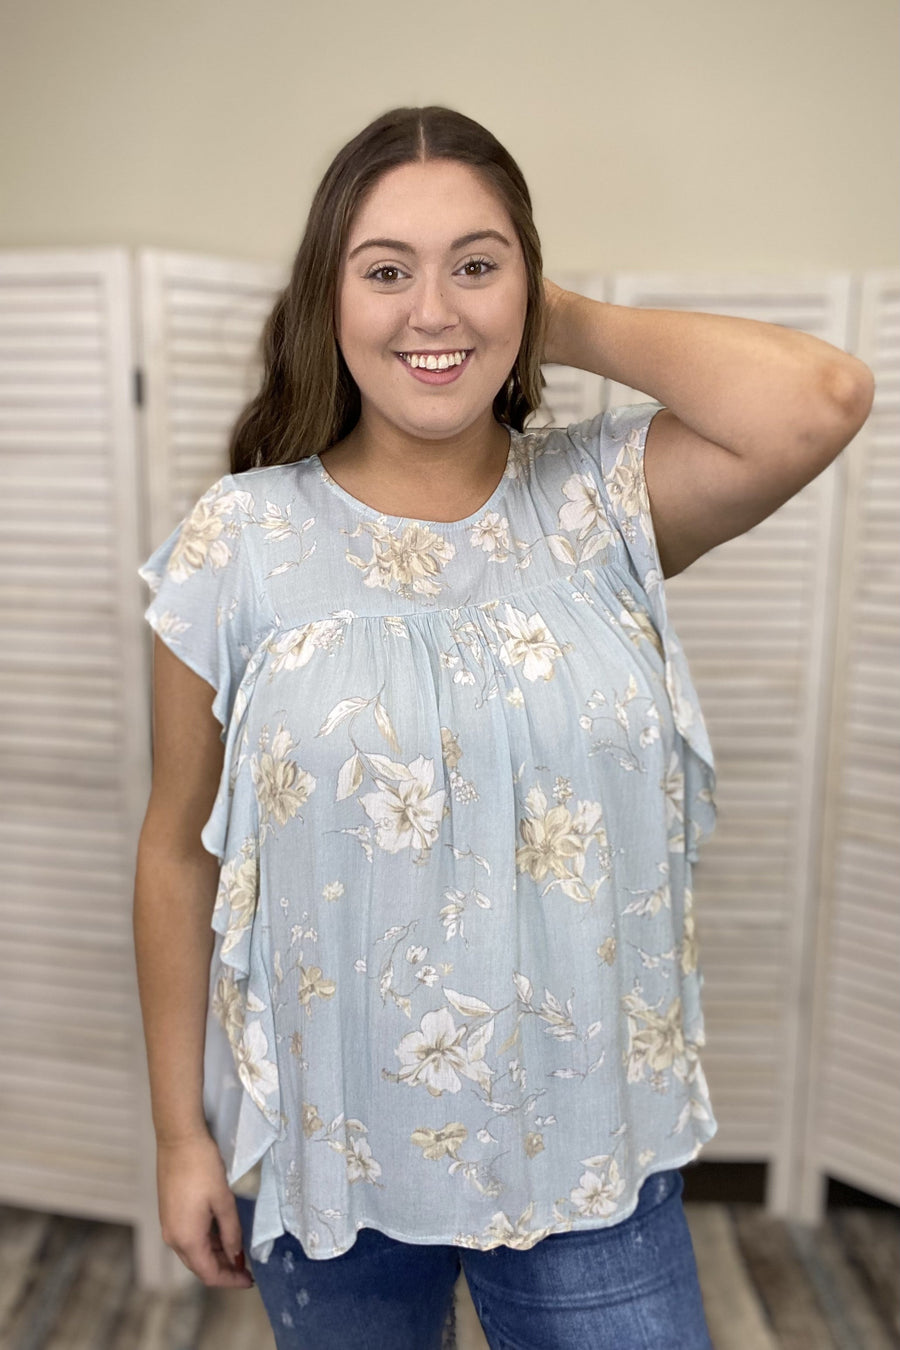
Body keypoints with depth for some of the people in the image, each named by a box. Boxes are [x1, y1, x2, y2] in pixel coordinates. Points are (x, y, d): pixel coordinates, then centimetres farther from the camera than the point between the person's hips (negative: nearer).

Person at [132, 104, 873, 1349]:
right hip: (324, 1155, 1)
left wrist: (574, 327, -12)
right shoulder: (238, 543, -9)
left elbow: (823, 400, -25)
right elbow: (179, 854, -4)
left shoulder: (604, 507, -7)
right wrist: (182, 1131, 1)